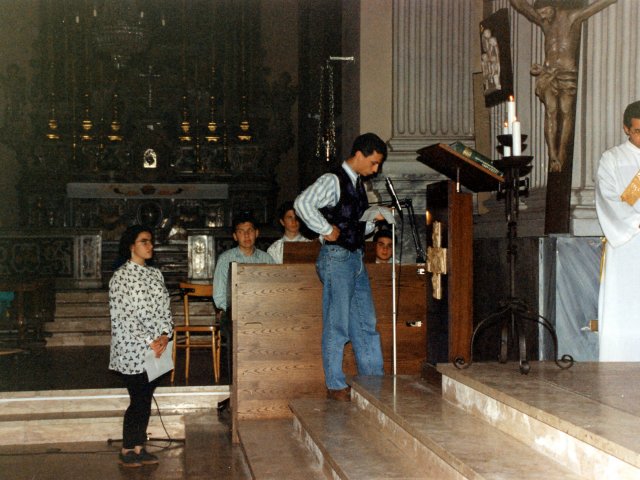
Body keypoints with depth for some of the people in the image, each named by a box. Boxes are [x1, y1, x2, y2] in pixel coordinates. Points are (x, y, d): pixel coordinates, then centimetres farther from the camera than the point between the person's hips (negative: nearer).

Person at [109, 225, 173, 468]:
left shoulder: (155, 274, 11)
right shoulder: (121, 277, -10)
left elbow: (164, 308, 12)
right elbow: (121, 317, -15)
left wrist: (164, 334, -6)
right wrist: (149, 342, -18)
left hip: (155, 350, 6)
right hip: (132, 351, -6)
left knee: (146, 400, 10)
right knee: (138, 401, -1)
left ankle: (139, 448, 19)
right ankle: (126, 450, 13)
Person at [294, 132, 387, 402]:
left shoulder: (357, 185, 18)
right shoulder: (333, 180, -10)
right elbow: (302, 203, -26)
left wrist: (375, 219, 5)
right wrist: (327, 230, -21)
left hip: (356, 258, 9)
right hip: (336, 257, -9)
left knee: (366, 323, 10)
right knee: (337, 324, -3)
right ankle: (335, 386, 5)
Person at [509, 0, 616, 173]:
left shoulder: (573, 16, 0)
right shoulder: (543, 21, 9)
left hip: (568, 73, -3)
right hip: (548, 73, 3)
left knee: (566, 112, -2)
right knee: (550, 112, -7)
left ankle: (561, 154, 2)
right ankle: (552, 155, -13)